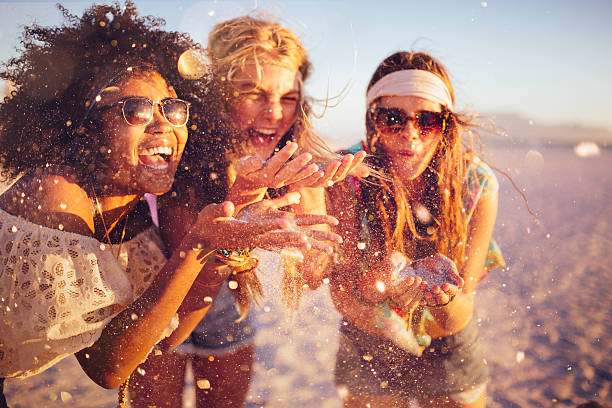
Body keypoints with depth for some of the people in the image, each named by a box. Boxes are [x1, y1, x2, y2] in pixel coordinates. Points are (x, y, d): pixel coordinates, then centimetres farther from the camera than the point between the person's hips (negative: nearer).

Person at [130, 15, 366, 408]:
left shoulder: (297, 161, -20)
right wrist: (242, 192, -47)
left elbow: (312, 273, -23)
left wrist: (304, 190, -38)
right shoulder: (184, 152, -29)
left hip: (228, 319, 3)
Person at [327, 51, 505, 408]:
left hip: (450, 354, 1)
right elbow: (343, 300, -23)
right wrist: (373, 287, -44)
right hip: (367, 351, 0)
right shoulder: (346, 177, -23)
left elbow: (456, 320, -20)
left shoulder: (478, 185, -22)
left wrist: (442, 294, -42)